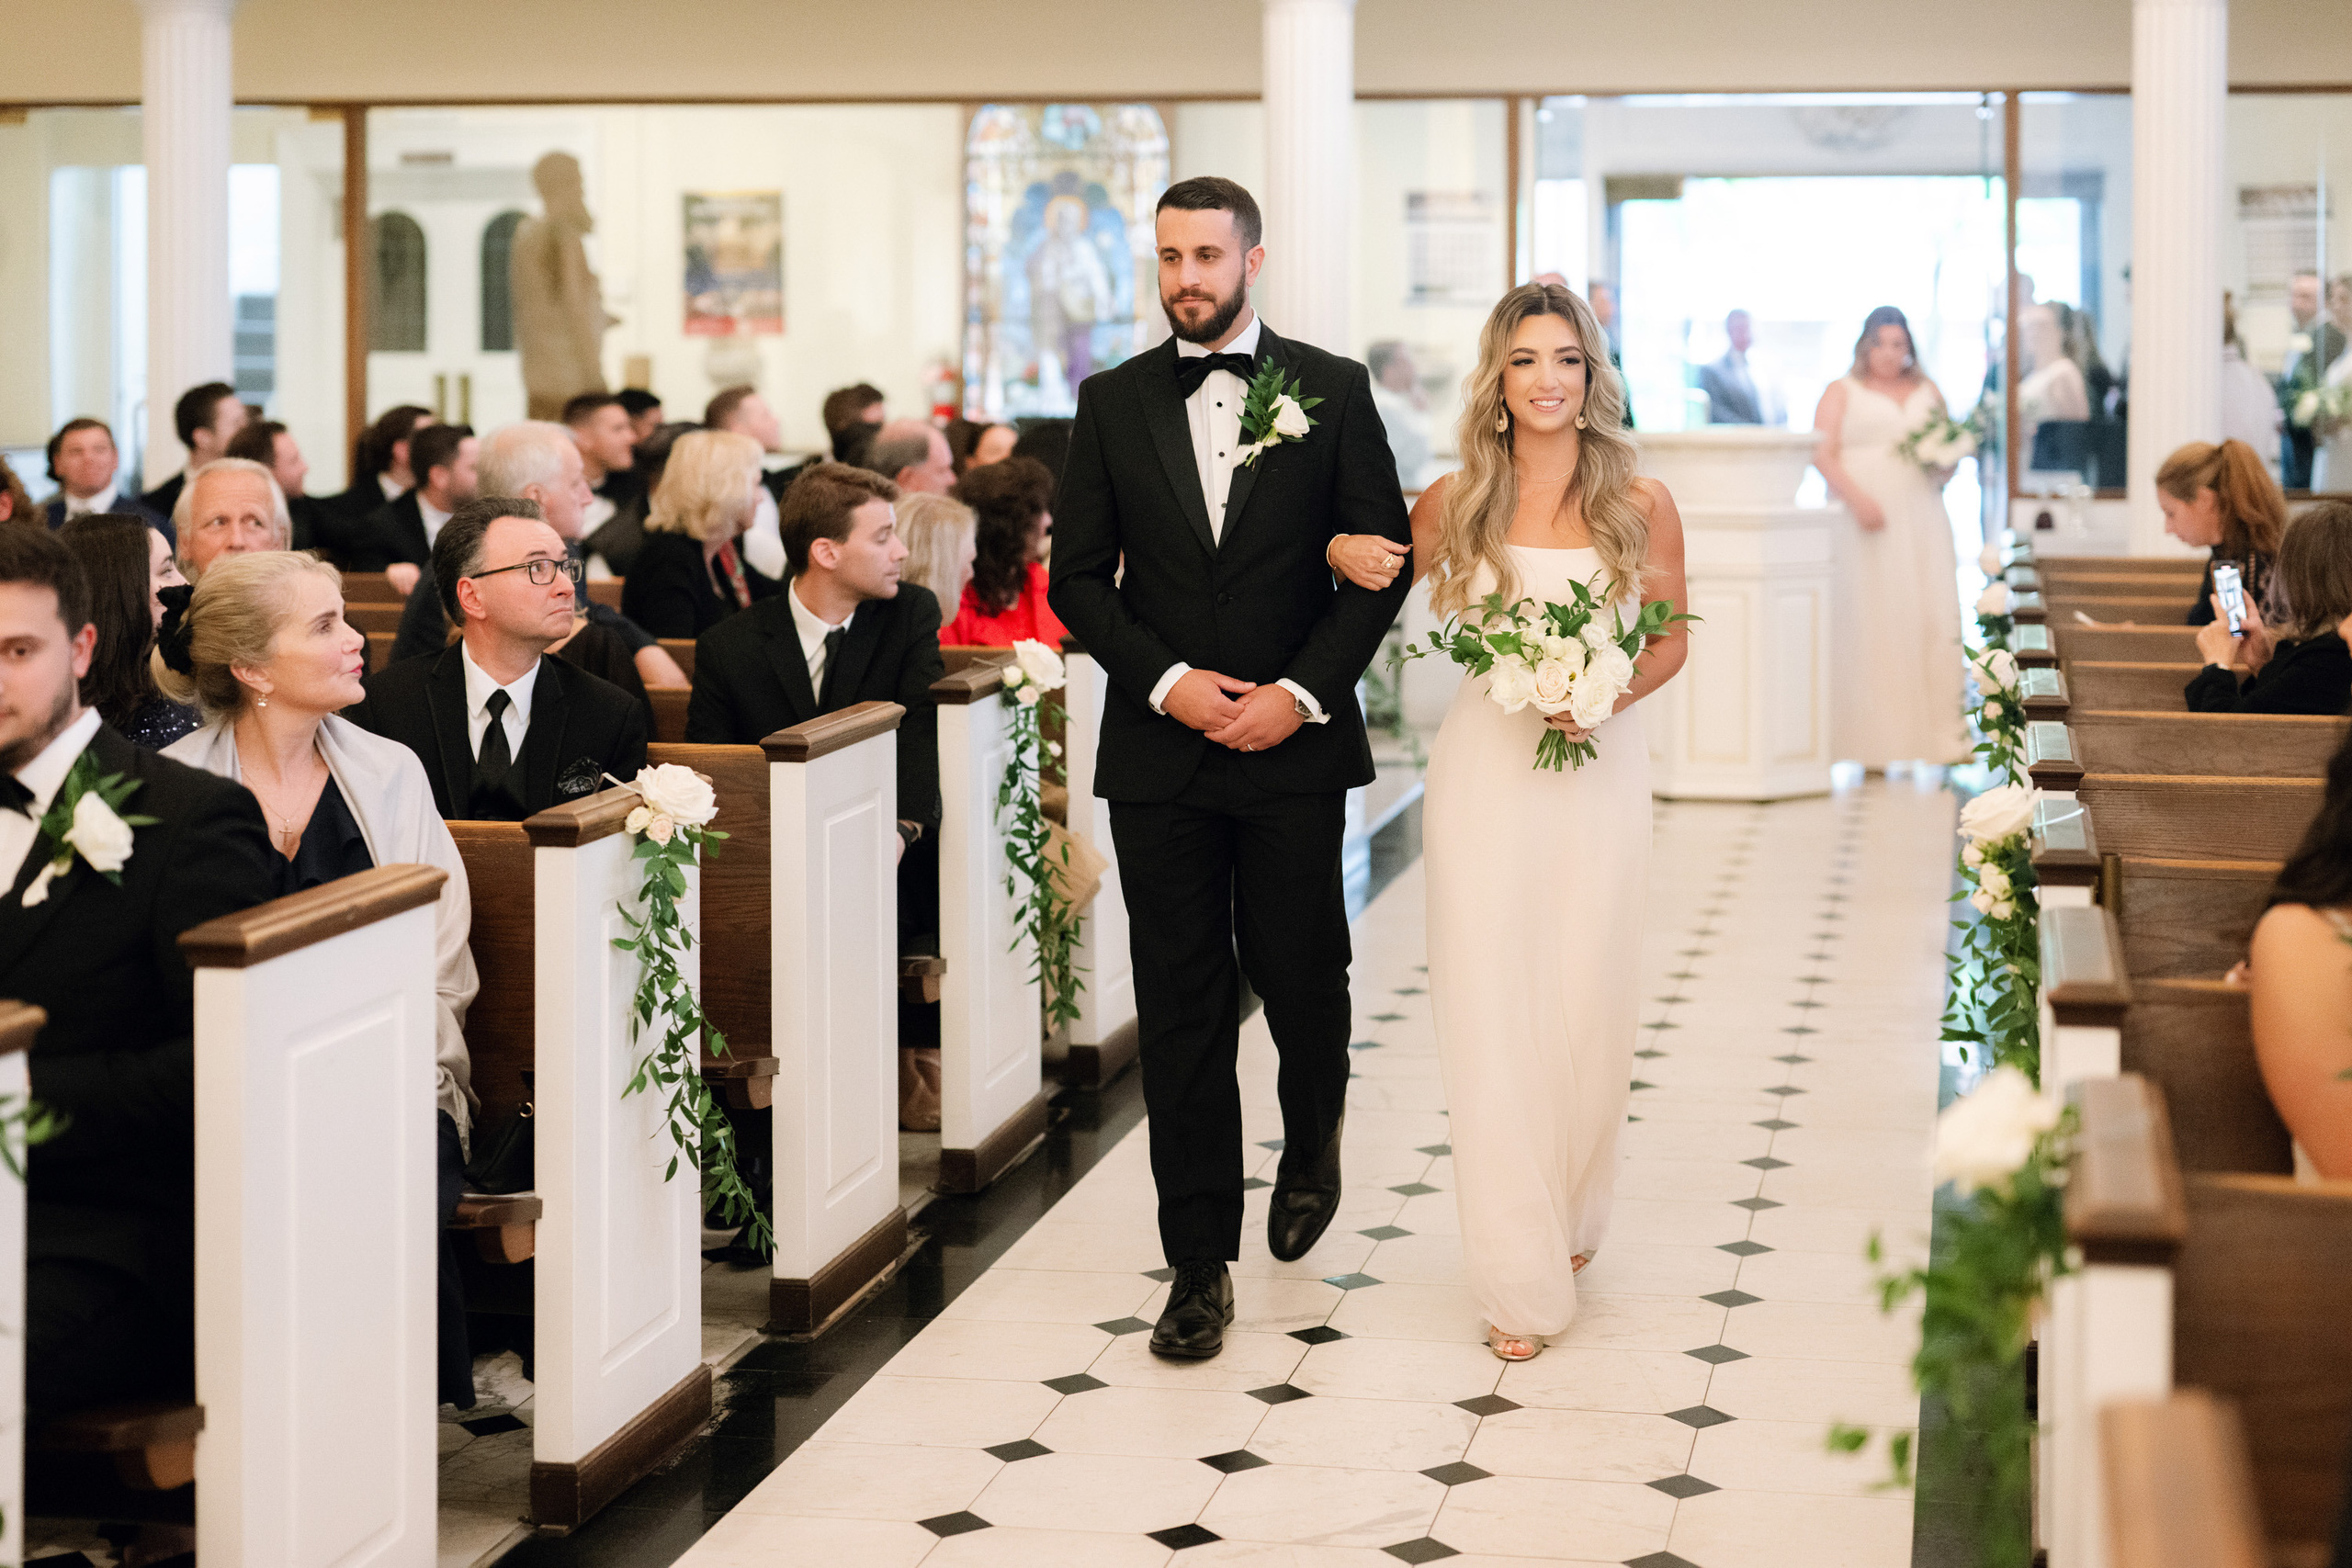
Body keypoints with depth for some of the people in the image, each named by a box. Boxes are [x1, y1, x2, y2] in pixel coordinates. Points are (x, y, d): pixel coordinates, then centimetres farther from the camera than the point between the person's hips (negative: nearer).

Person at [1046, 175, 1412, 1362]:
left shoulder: (1333, 392, 2)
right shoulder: (1112, 403, 6)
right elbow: (1078, 576, 5)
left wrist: (1301, 692, -11)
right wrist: (1168, 680, -9)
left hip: (1293, 742, -1)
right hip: (1158, 750, 1)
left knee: (1300, 975, 6)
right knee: (1180, 1010, 1)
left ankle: (1313, 1137, 39)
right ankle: (1200, 1266, 8)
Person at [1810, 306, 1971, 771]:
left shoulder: (1927, 392, 19)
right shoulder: (1841, 392, 8)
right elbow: (1822, 453, -3)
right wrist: (1858, 499, -17)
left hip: (1920, 522, 3)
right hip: (1864, 523, -3)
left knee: (1933, 616, -7)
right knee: (1868, 622, -8)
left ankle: (1941, 731, -6)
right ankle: (1878, 739, -6)